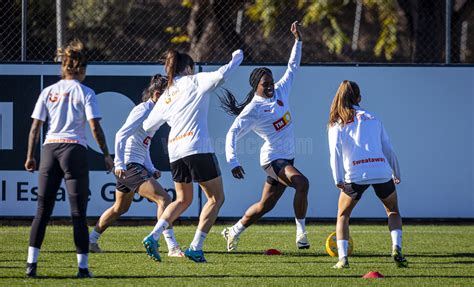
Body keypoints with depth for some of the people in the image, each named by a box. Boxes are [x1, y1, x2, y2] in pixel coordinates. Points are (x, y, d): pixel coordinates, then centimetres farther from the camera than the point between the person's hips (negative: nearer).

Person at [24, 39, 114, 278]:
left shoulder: (48, 92, 9)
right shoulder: (85, 92, 0)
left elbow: (35, 127, 7)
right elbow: (95, 127, -6)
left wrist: (30, 156, 13)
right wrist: (106, 155, 2)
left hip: (50, 149, 3)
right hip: (75, 150, -3)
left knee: (42, 209, 7)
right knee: (78, 212, 1)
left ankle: (31, 263, 1)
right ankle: (83, 266, -1)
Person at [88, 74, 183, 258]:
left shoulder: (152, 111, 15)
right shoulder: (143, 110, -14)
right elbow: (121, 135, -21)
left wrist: (151, 170, 14)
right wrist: (119, 164, -25)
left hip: (136, 166, 11)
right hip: (129, 166, -11)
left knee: (120, 207, 26)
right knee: (164, 198, -19)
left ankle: (91, 241, 38)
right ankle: (172, 247, -23)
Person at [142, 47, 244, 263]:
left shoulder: (166, 97, 18)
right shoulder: (195, 81, 3)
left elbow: (148, 127, 23)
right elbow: (220, 76, -13)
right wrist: (236, 59, 4)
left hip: (175, 152, 6)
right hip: (198, 148, -6)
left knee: (183, 200, 22)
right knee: (216, 198, 5)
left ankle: (153, 236, 5)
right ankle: (195, 248, -4)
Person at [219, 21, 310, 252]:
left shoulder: (280, 92, 6)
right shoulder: (252, 110, -14)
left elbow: (293, 66, 15)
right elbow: (233, 134, -17)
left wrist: (298, 39, 8)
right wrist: (233, 162, -29)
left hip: (286, 158, 8)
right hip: (273, 157, -8)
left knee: (265, 205, 12)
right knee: (302, 183, -30)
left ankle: (233, 232, 29)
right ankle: (301, 232, -23)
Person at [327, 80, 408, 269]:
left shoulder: (337, 124, 13)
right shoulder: (372, 118, 19)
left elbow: (335, 151, -2)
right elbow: (388, 149, 18)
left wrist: (338, 179, -6)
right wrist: (396, 173, 27)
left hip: (355, 174, -1)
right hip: (382, 171, 2)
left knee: (343, 215, 18)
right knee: (393, 211, 23)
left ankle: (342, 257, 0)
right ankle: (396, 247, -1)